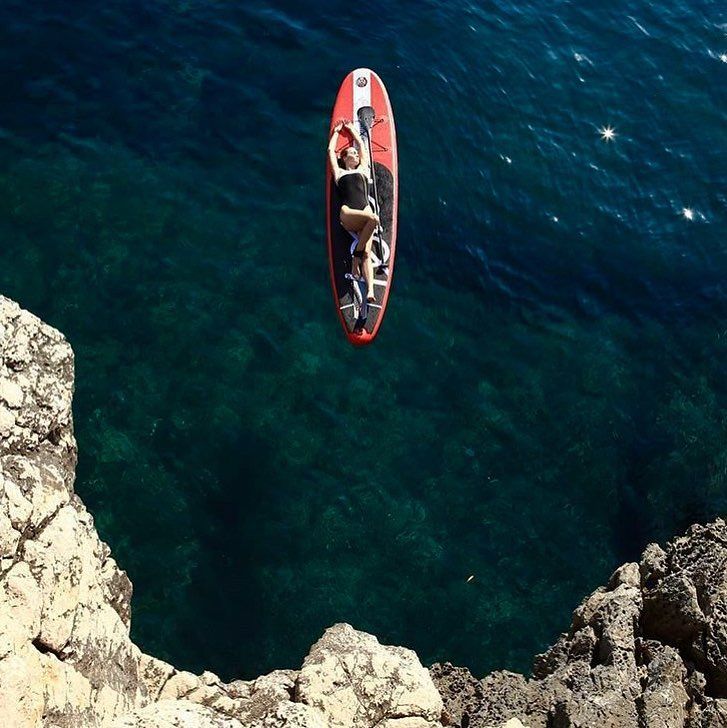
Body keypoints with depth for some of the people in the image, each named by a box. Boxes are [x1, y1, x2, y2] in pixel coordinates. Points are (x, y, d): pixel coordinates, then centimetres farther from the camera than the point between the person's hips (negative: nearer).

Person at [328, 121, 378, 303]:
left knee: (367, 253, -17)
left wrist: (352, 130, 49)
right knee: (374, 219, -33)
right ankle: (356, 254, -17)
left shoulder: (363, 170, 29)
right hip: (347, 214, -2)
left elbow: (363, 146, 39)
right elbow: (331, 150, 31)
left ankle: (370, 290, -32)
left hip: (364, 211, 2)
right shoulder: (339, 172, 23)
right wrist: (336, 132, 44)